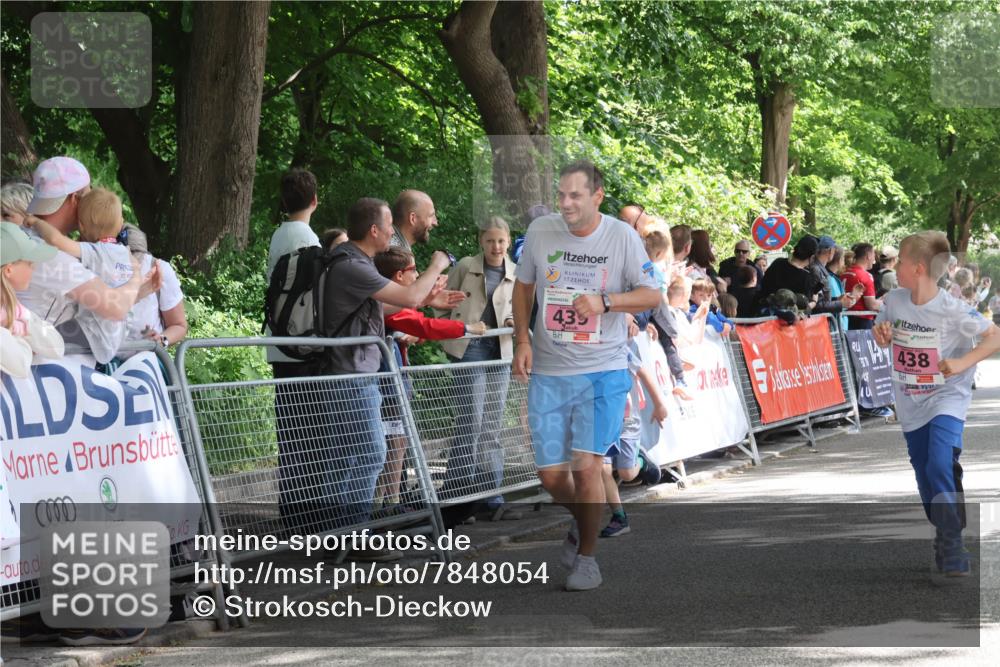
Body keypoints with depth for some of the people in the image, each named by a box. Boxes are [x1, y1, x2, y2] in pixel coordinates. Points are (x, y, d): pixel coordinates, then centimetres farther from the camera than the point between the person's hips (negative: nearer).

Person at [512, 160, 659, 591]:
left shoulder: (622, 237, -6)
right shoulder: (540, 231, 0)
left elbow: (651, 295, -3)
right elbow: (523, 286, 15)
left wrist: (603, 301, -19)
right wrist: (522, 339, 3)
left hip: (603, 371, -3)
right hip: (548, 372, 3)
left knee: (586, 464, -11)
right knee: (551, 473, 3)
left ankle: (587, 558, 7)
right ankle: (581, 521, 37)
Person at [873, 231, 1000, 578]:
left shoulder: (952, 310, -20)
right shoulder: (893, 301, -4)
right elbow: (885, 338, 14)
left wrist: (963, 363, -31)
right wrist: (882, 335, -10)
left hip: (946, 399, -6)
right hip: (910, 403, 6)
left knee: (941, 468, -22)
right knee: (924, 474, 13)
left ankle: (951, 547, -16)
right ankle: (944, 534, 31)